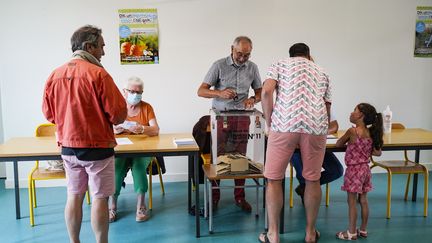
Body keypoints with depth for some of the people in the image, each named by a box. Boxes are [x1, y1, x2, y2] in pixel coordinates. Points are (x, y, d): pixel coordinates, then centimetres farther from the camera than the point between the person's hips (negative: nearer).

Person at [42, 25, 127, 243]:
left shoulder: (55, 75, 1)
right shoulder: (98, 74, -16)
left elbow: (48, 113, 9)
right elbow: (119, 114, -17)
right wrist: (107, 118, 5)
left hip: (68, 147, 6)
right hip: (97, 147, -6)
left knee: (74, 196, 15)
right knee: (99, 198, 5)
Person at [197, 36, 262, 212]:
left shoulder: (252, 68, 5)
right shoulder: (219, 65, -5)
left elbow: (260, 92, 14)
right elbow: (201, 91, -8)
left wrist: (253, 99, -10)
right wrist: (220, 93, -26)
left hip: (242, 117, 2)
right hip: (220, 116, -2)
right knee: (217, 157, 1)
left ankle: (240, 197, 17)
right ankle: (214, 197, 13)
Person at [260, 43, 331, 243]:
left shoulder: (280, 65, 19)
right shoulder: (321, 72, 28)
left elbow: (266, 91, 1)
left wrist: (269, 123, 9)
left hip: (284, 124, -2)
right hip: (316, 126, 3)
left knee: (274, 179, 8)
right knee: (312, 179, 14)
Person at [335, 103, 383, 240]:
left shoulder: (352, 131, -15)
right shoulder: (370, 133, 2)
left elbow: (338, 144, -2)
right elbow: (378, 152, 7)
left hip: (354, 170, -7)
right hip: (365, 169, 7)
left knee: (352, 202, 1)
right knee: (363, 200, 14)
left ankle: (352, 232, 8)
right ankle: (363, 230, 24)